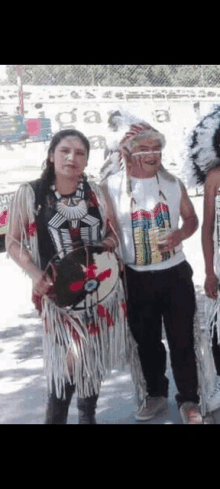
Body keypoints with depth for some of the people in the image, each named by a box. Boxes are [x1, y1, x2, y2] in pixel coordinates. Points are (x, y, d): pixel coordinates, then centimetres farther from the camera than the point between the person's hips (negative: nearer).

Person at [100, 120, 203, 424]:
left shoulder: (173, 183, -1)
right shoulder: (111, 187, -7)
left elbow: (192, 218, 9)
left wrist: (180, 234, -12)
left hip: (175, 274, 0)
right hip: (136, 279, 0)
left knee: (182, 341, 5)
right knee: (147, 342, 15)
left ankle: (189, 400, 20)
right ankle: (156, 394, 34)